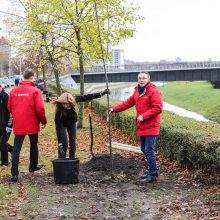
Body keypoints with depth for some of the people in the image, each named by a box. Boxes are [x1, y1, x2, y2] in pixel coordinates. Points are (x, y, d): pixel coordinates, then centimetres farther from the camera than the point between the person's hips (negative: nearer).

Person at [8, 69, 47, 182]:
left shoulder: (14, 91, 2)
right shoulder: (35, 91, -10)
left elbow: (10, 107, 8)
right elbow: (40, 109, -13)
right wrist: (43, 121, 2)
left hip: (18, 125, 2)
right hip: (32, 124, -2)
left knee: (16, 148, 2)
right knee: (33, 145, 18)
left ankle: (14, 173, -7)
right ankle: (33, 166, 34)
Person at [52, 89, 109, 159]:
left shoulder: (74, 100, -30)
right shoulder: (59, 110, -38)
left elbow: (86, 97, -17)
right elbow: (59, 128, -37)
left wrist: (101, 93, -16)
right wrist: (60, 143, -39)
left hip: (72, 123, 4)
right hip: (62, 124, -4)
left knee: (72, 143, 3)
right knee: (64, 143, -14)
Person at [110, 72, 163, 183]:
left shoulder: (154, 91, -13)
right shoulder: (137, 92, 14)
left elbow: (158, 108, -20)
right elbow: (128, 103, 18)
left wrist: (144, 116, -22)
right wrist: (114, 109, 10)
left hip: (151, 127, -9)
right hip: (142, 127, 9)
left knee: (149, 151, -8)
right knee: (144, 149, 16)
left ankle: (152, 175, 3)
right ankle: (152, 171, 30)